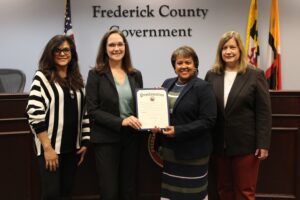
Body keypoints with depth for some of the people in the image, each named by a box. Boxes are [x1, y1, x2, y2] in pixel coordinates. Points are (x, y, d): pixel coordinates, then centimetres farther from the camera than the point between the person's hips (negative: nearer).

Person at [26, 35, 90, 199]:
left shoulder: (77, 80, 11)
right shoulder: (42, 77, -6)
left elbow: (84, 113, 14)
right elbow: (34, 114, -14)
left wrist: (84, 142, 7)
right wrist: (47, 148, -17)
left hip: (73, 147, 5)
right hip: (51, 146, -5)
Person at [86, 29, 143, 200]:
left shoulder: (135, 74, 7)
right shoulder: (96, 74, -5)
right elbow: (93, 111, -10)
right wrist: (120, 121, -20)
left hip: (131, 138, 4)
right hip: (106, 139, -4)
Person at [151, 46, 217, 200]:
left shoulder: (203, 87, -10)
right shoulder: (167, 84, 9)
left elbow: (208, 121, -17)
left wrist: (178, 131, -23)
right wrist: (155, 125, -5)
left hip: (193, 151, -6)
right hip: (169, 149, 6)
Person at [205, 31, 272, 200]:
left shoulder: (255, 75, -4)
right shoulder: (211, 75, 6)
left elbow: (264, 112, -6)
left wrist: (263, 144, -11)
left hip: (245, 144, -3)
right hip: (219, 144, 4)